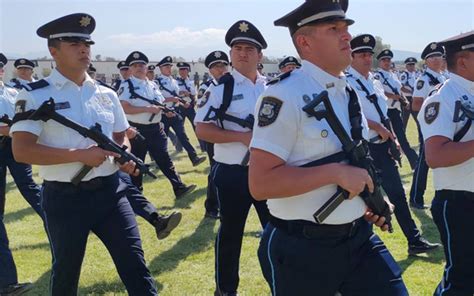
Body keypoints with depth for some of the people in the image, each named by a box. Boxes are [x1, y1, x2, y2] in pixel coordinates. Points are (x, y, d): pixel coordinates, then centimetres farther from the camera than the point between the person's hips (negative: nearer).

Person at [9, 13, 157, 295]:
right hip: (64, 198, -4)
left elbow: (121, 136, 19)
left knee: (135, 263, 3)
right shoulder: (35, 95, -8)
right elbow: (22, 151, -16)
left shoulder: (106, 94, 8)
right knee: (66, 272, 14)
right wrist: (80, 155, -21)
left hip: (110, 191, 4)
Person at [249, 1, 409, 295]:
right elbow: (260, 184, -23)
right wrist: (336, 172, -25)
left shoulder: (349, 93, 8)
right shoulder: (284, 95, -17)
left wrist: (369, 198, 5)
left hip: (359, 237, 7)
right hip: (301, 249, -6)